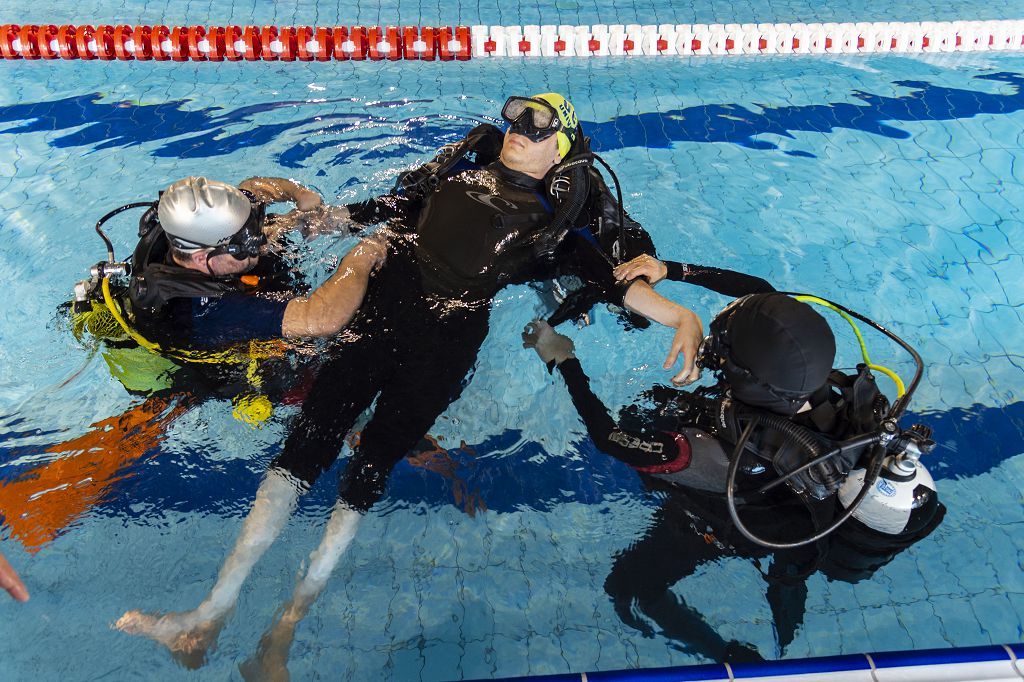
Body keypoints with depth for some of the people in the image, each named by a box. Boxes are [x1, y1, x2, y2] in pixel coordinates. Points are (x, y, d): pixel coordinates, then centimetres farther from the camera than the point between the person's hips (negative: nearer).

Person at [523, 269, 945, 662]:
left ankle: (729, 656, 28)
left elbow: (608, 437, -37)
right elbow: (763, 292, -18)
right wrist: (671, 270, -20)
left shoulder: (727, 455, -48)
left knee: (628, 589, 13)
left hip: (726, 528, -5)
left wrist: (563, 360, -26)